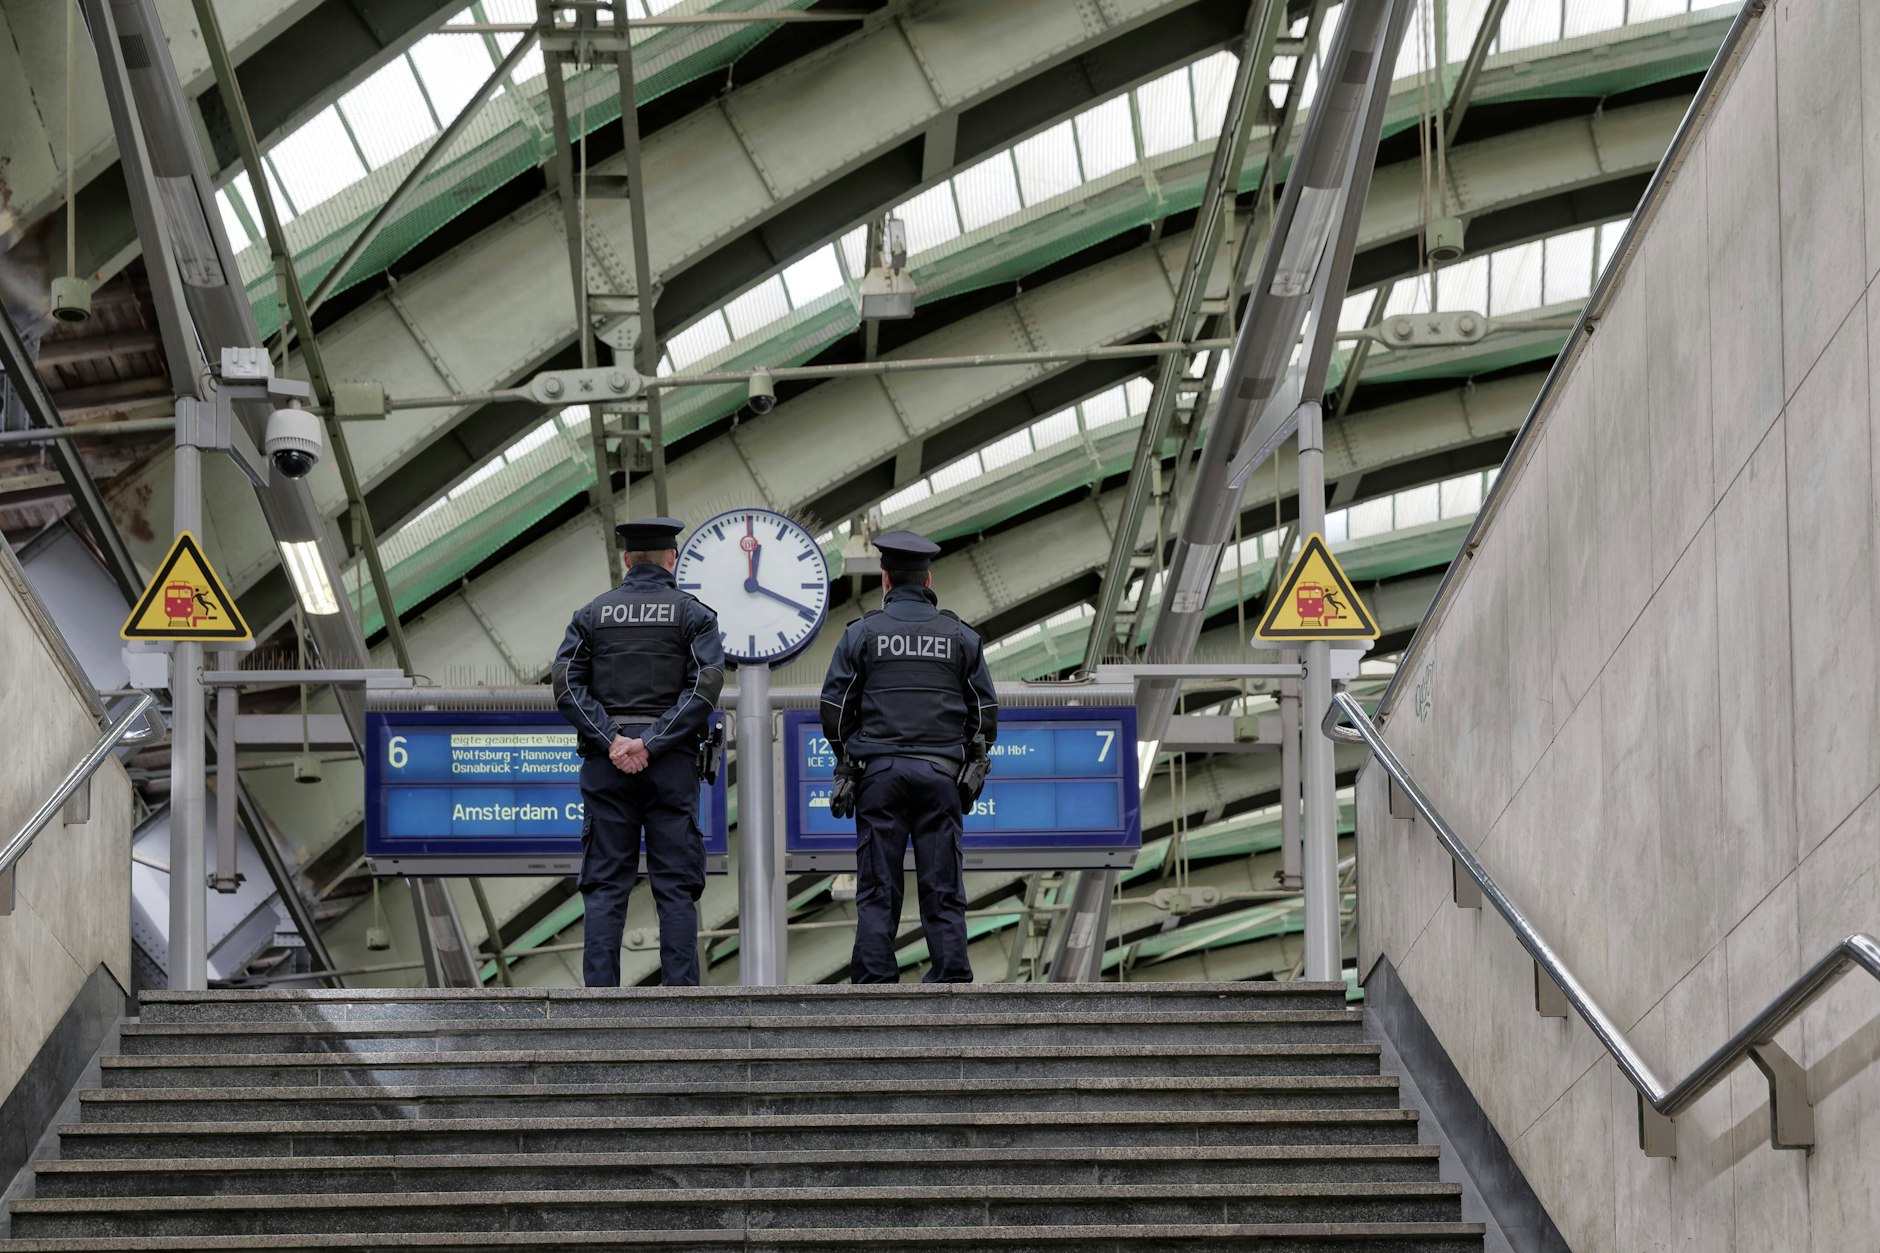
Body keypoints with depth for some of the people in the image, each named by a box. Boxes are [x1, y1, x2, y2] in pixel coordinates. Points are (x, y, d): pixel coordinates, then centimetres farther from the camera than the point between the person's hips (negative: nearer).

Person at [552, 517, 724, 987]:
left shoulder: (592, 613, 9)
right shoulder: (693, 613, 3)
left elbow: (567, 685, -2)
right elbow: (705, 687, -9)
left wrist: (612, 741, -9)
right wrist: (651, 744, -13)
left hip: (606, 760, 1)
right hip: (673, 764, -1)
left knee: (605, 885, 3)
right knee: (676, 886, 0)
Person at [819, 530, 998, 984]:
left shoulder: (862, 632, 3)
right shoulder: (960, 636, 8)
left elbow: (834, 708, 2)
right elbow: (985, 710, 10)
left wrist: (846, 762, 14)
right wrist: (972, 766, 18)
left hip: (879, 771, -1)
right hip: (940, 773, 1)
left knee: (877, 888, 0)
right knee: (942, 887, 2)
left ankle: (874, 983, -5)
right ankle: (952, 984, -4)